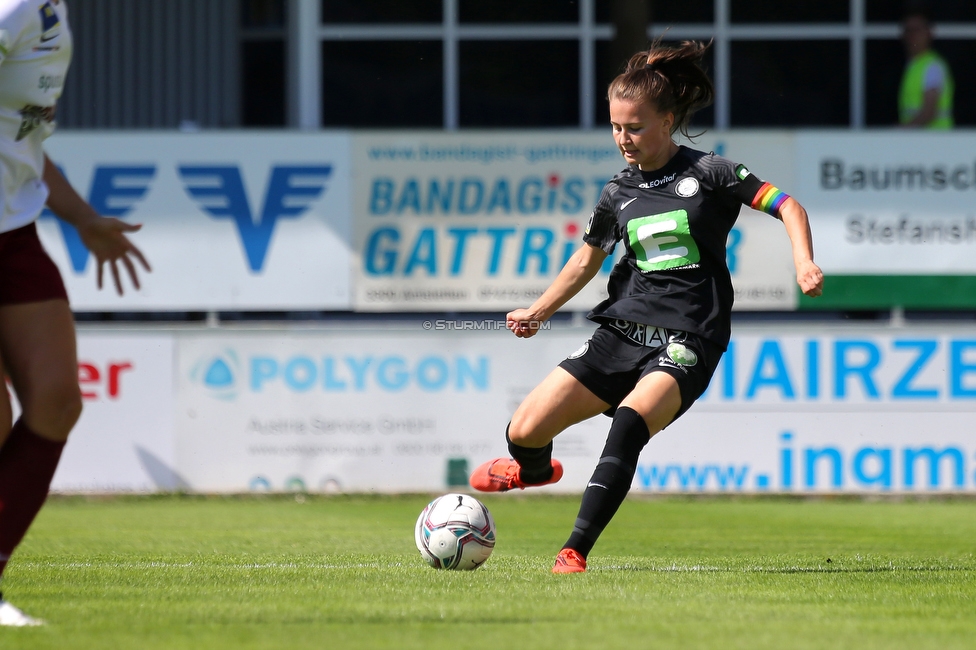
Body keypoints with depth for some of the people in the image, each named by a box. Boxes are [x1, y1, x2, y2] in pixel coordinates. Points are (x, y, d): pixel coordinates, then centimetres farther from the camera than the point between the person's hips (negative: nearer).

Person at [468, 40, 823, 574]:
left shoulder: (708, 173, -3)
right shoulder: (618, 193, 10)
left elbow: (786, 206, -4)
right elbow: (587, 260, 25)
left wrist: (804, 263, -20)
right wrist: (538, 313, 21)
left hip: (686, 343, -5)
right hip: (622, 331, 5)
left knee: (631, 420, -35)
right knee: (524, 432, -5)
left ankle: (575, 552, -33)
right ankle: (536, 470, 36)